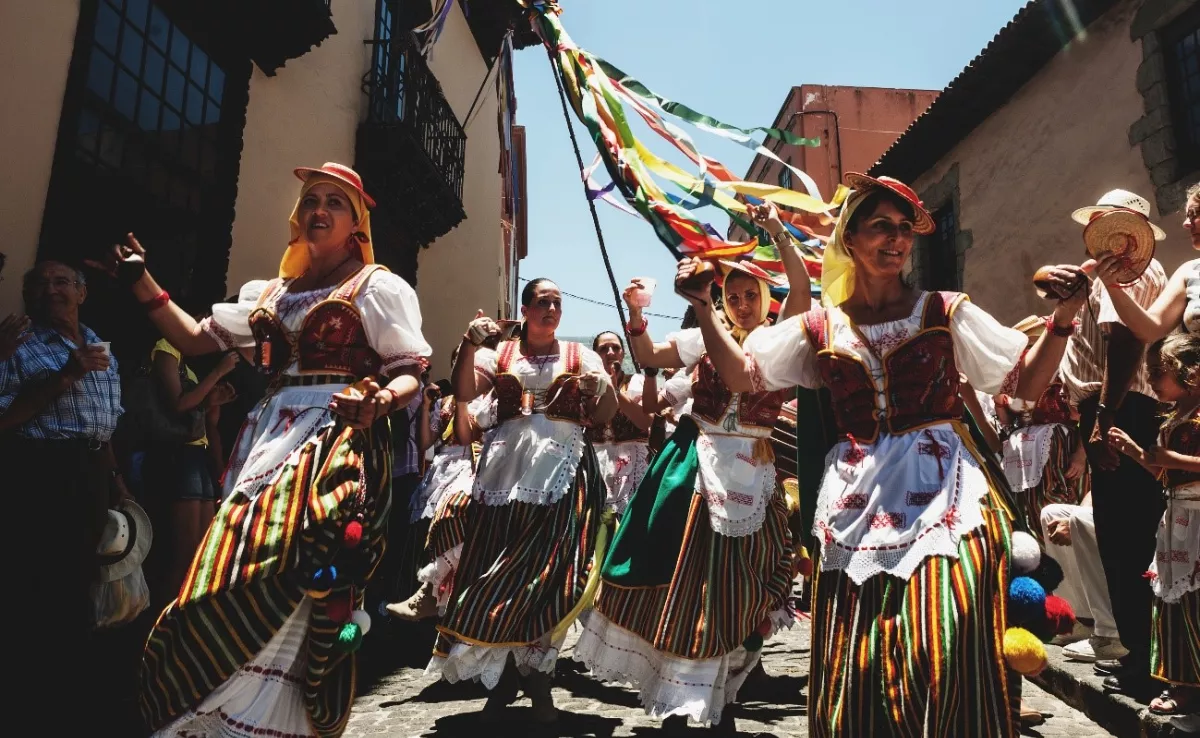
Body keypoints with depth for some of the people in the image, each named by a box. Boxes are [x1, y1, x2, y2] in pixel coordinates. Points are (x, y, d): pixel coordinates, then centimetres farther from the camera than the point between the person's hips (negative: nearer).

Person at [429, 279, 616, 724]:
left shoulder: (580, 355, 12)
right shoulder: (501, 353, 12)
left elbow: (606, 416, 4)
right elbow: (464, 393, -2)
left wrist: (605, 387, -18)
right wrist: (470, 344, -15)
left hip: (562, 474, 0)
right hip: (506, 472, 1)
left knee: (551, 575, -3)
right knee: (496, 574, 1)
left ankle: (538, 679, 12)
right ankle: (502, 677, 16)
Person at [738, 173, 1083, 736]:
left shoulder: (944, 313, 7)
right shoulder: (823, 327, 9)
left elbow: (1027, 382, 8)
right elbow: (743, 376, 9)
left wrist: (1062, 319, -7)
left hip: (944, 497, -1)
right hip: (857, 504, 1)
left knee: (947, 659, -9)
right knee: (856, 668, 3)